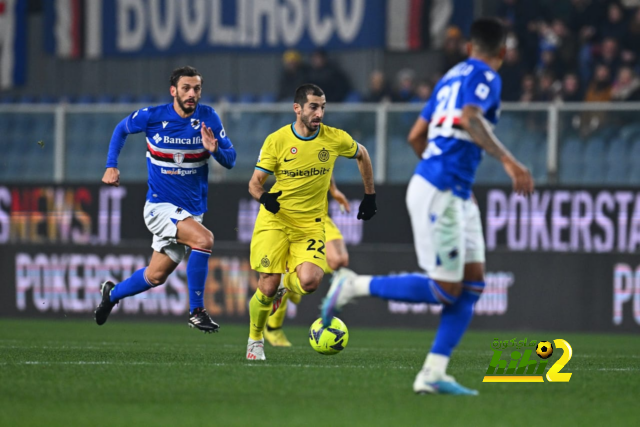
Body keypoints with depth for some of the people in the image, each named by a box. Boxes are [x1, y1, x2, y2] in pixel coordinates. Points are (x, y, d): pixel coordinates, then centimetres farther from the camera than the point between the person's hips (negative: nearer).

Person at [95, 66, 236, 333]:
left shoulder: (209, 118, -6)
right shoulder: (152, 117, -11)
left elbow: (230, 160, -5)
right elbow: (121, 130, 9)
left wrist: (215, 149, -26)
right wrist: (111, 167, 2)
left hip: (193, 209, 4)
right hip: (160, 205, -4)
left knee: (156, 276, 12)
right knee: (204, 239, -29)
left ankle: (112, 293, 40)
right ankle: (196, 311, -19)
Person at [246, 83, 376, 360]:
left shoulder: (335, 139, -4)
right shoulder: (277, 140, -9)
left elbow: (362, 155, 17)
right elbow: (255, 183, -4)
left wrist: (370, 196, 18)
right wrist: (264, 197, -27)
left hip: (310, 225, 1)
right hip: (275, 221, -1)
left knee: (309, 281, -22)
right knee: (267, 287, -10)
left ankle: (287, 283, 16)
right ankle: (255, 340, 18)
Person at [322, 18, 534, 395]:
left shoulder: (452, 77, 18)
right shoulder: (486, 77, -7)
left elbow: (416, 136, 22)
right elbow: (469, 118, -28)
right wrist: (509, 161, -33)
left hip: (456, 195, 9)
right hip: (438, 192, -9)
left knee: (473, 282, 4)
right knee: (445, 290, -7)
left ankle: (433, 374, 0)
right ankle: (355, 286, 2)